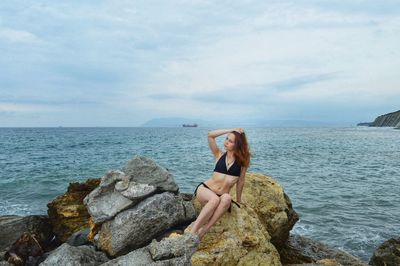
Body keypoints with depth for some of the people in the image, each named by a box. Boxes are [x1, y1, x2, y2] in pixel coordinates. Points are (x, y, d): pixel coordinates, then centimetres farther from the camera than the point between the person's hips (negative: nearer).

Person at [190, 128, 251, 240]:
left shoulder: (242, 161, 3)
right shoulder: (219, 155, 3)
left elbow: (240, 181, 11)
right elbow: (210, 135, -9)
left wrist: (238, 200, 18)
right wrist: (232, 130, -6)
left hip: (221, 197, 1)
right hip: (204, 190, -1)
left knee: (226, 198, -36)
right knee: (215, 199, -36)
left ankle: (202, 232, -40)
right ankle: (192, 233, -36)